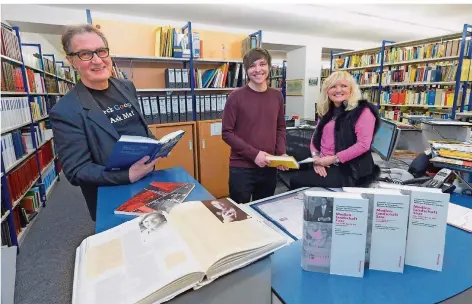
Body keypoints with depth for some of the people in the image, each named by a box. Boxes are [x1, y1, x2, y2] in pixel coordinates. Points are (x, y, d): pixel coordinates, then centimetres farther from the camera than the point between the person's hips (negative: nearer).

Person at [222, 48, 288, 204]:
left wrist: (281, 153, -4)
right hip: (241, 168, -4)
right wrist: (254, 154, -17)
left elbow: (280, 128, 12)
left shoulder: (277, 95, 5)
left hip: (269, 168, 4)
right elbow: (227, 133, -10)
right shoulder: (236, 97, -9)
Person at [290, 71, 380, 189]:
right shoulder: (327, 112, 16)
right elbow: (316, 138, 15)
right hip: (324, 166, 6)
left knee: (298, 181, -20)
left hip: (348, 169, -6)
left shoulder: (362, 111, -5)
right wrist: (316, 157, -4)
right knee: (294, 177, -18)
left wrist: (334, 159, -18)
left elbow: (363, 144, -15)